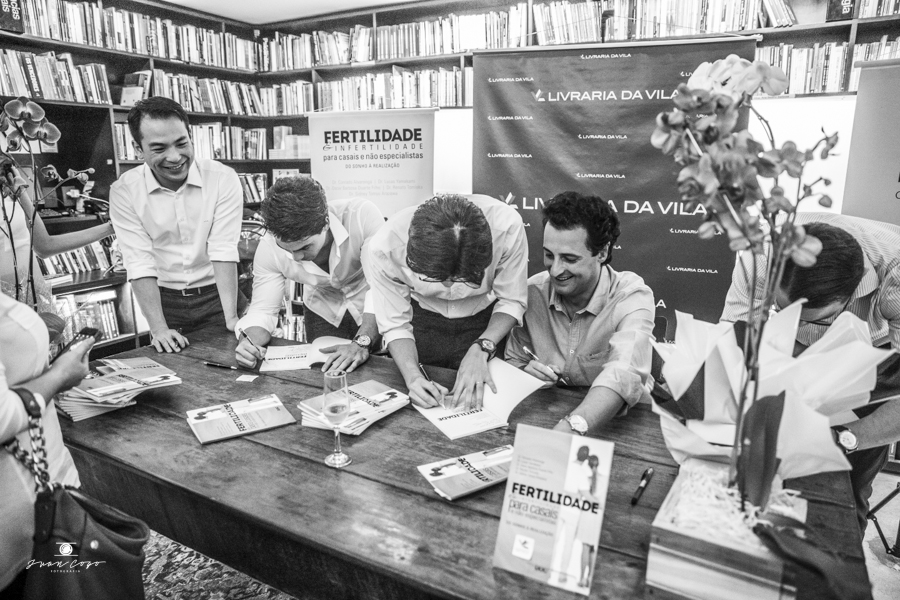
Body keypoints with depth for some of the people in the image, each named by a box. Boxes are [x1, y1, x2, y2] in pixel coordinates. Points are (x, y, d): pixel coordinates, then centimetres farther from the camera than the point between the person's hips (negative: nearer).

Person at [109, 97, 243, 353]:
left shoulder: (223, 178, -11)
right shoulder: (124, 191, -8)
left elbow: (223, 250, -16)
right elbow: (140, 263, -13)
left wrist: (231, 318, -25)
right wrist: (159, 328, -22)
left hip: (217, 294, -1)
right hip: (166, 300, 1)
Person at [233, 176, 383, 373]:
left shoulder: (363, 215, -34)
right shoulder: (269, 247, -22)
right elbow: (262, 310, -15)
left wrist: (363, 343, -45)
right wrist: (249, 341, -36)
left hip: (373, 312, -2)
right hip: (323, 313, 2)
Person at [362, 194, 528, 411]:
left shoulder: (507, 226, -34)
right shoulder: (383, 249, -33)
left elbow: (511, 301, -19)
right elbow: (395, 324, -20)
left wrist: (480, 349, -32)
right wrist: (413, 377, -34)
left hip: (487, 320, 0)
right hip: (422, 319, 1)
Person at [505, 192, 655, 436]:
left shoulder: (632, 297, -16)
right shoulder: (533, 291, -5)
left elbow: (624, 375, -34)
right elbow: (513, 361, 7)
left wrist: (571, 426, -49)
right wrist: (526, 370, -16)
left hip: (617, 422, -3)